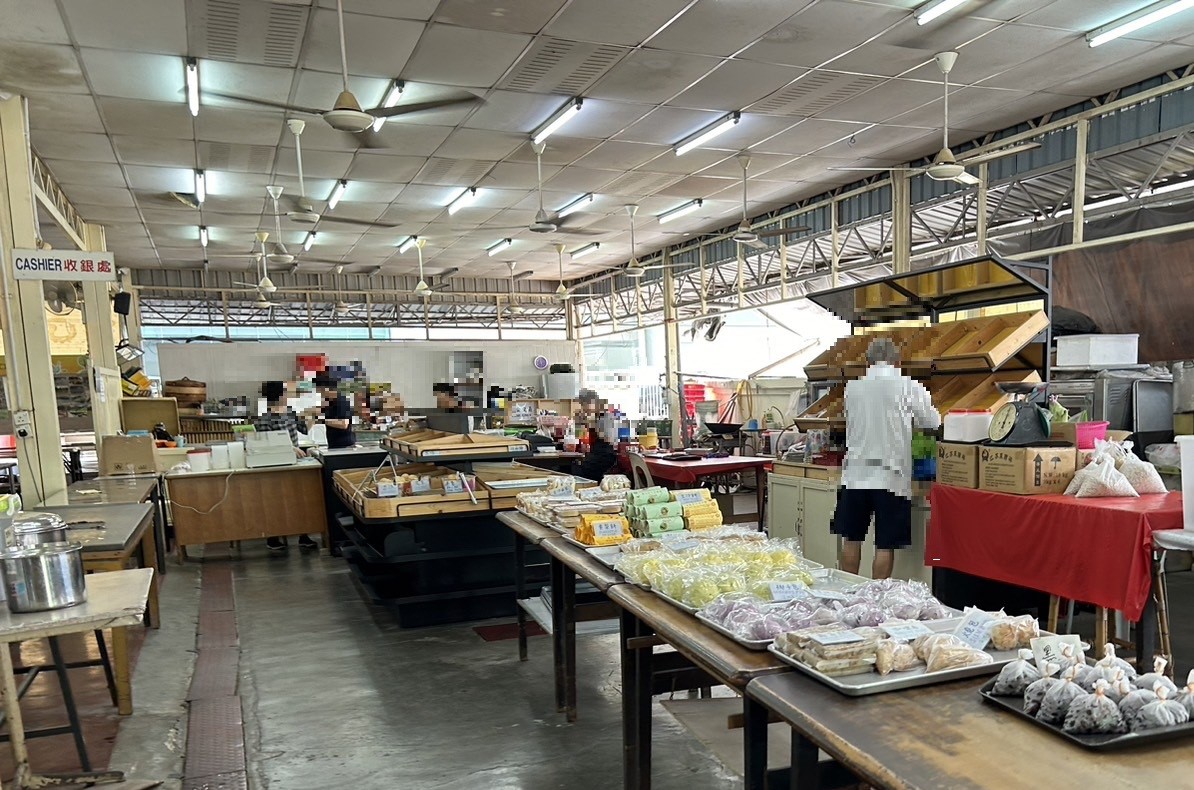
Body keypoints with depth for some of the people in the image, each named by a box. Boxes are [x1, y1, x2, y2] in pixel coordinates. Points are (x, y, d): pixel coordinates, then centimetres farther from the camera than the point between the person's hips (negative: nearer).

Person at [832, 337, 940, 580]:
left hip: (856, 474, 3)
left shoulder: (852, 386, 3)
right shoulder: (907, 386, -5)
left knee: (852, 539, 13)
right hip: (891, 475, -3)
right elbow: (933, 423, 3)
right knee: (885, 545, 4)